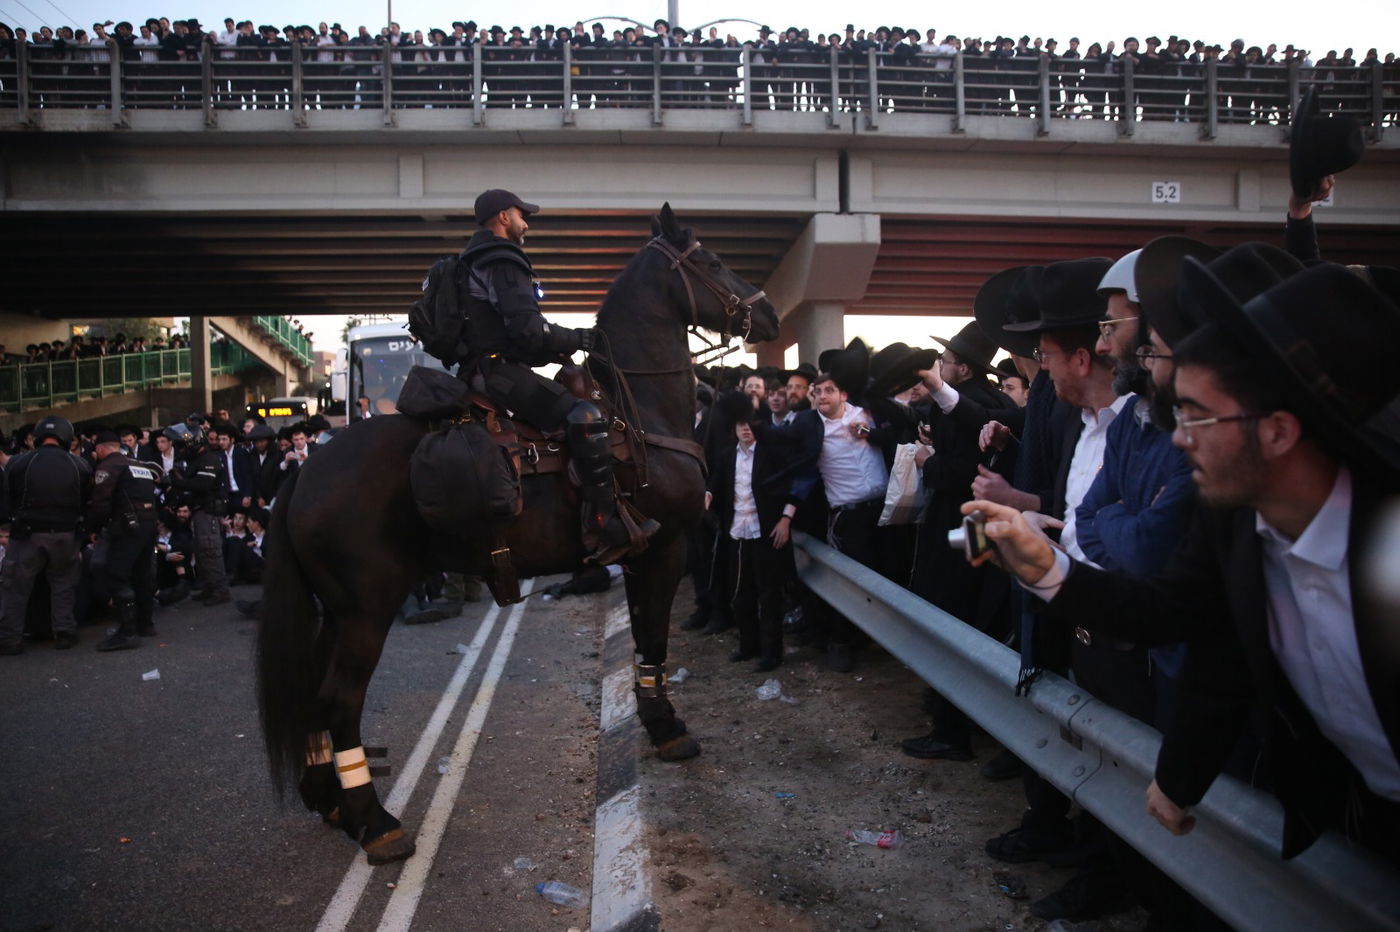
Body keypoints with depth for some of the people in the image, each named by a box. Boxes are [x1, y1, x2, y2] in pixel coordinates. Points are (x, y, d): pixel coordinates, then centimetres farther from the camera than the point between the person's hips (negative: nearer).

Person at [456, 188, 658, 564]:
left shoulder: (476, 263, 24)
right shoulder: (502, 262, -10)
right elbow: (528, 332, -21)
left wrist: (563, 348, 17)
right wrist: (580, 339, -8)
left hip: (483, 369, 11)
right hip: (498, 369, -11)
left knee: (575, 412, 22)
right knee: (586, 416, -24)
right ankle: (606, 529, -27)